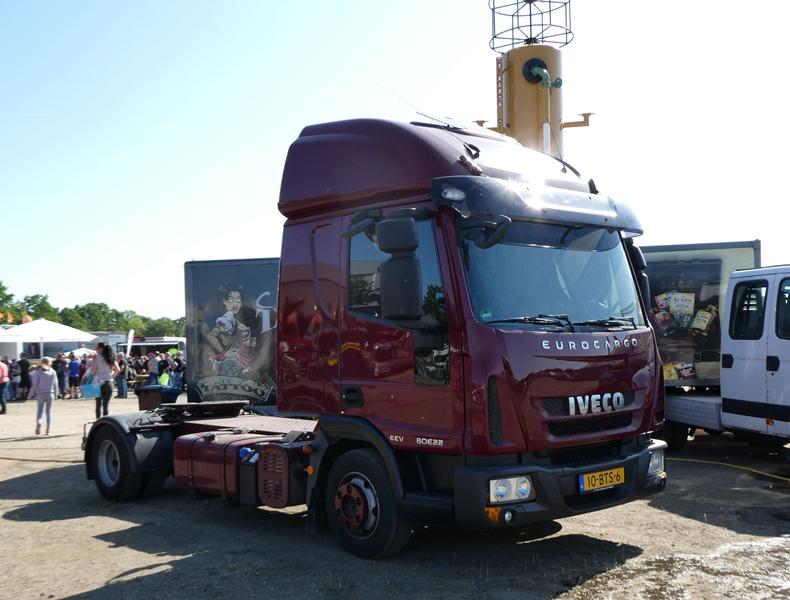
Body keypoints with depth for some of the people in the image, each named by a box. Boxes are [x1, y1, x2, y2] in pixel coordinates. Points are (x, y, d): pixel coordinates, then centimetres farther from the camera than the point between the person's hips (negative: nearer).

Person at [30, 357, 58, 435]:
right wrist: (56, 393, 15)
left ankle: (38, 422, -17)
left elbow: (34, 385, -6)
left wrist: (31, 394, 4)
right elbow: (55, 384, 2)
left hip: (40, 394, -1)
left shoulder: (38, 372, -7)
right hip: (50, 394, 1)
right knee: (49, 411, 7)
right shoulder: (53, 372, -2)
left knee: (39, 410, 11)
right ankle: (48, 430, 6)